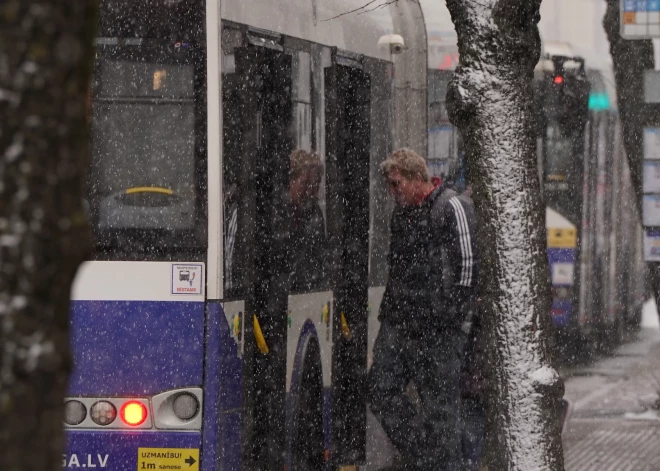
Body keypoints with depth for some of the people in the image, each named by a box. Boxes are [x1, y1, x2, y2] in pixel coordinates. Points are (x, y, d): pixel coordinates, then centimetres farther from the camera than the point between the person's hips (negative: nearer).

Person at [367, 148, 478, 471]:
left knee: (439, 402, -3)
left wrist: (451, 313, -14)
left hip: (436, 327, -8)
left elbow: (467, 263, -13)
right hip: (398, 321, 8)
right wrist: (389, 308, 18)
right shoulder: (402, 212, 16)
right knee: (381, 391, 6)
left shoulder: (452, 208, -10)